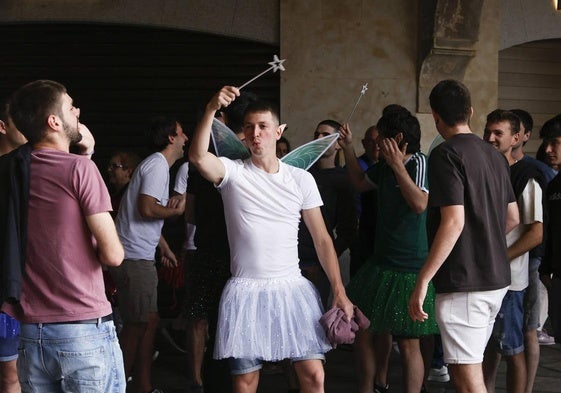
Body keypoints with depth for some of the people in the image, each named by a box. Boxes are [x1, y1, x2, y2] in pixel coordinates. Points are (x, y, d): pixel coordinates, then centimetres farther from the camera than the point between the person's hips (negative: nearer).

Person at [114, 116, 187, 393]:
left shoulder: (158, 165, 20)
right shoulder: (158, 165, -12)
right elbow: (146, 209, -22)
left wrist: (164, 247, 27)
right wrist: (176, 210, -7)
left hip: (141, 256, 10)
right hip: (135, 257, -10)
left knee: (149, 321, 12)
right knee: (138, 324, -8)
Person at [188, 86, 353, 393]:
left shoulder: (301, 179, 5)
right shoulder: (232, 171, 0)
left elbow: (322, 239, 6)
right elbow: (197, 157, -22)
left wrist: (339, 291, 0)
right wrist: (211, 109, -32)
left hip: (293, 288, 1)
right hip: (245, 290, -1)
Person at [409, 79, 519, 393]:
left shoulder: (447, 154, -12)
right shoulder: (495, 155, 13)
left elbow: (453, 222, -20)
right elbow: (512, 218, 18)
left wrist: (423, 281, -19)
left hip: (464, 283, -9)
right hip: (496, 279, 9)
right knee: (470, 366, 18)